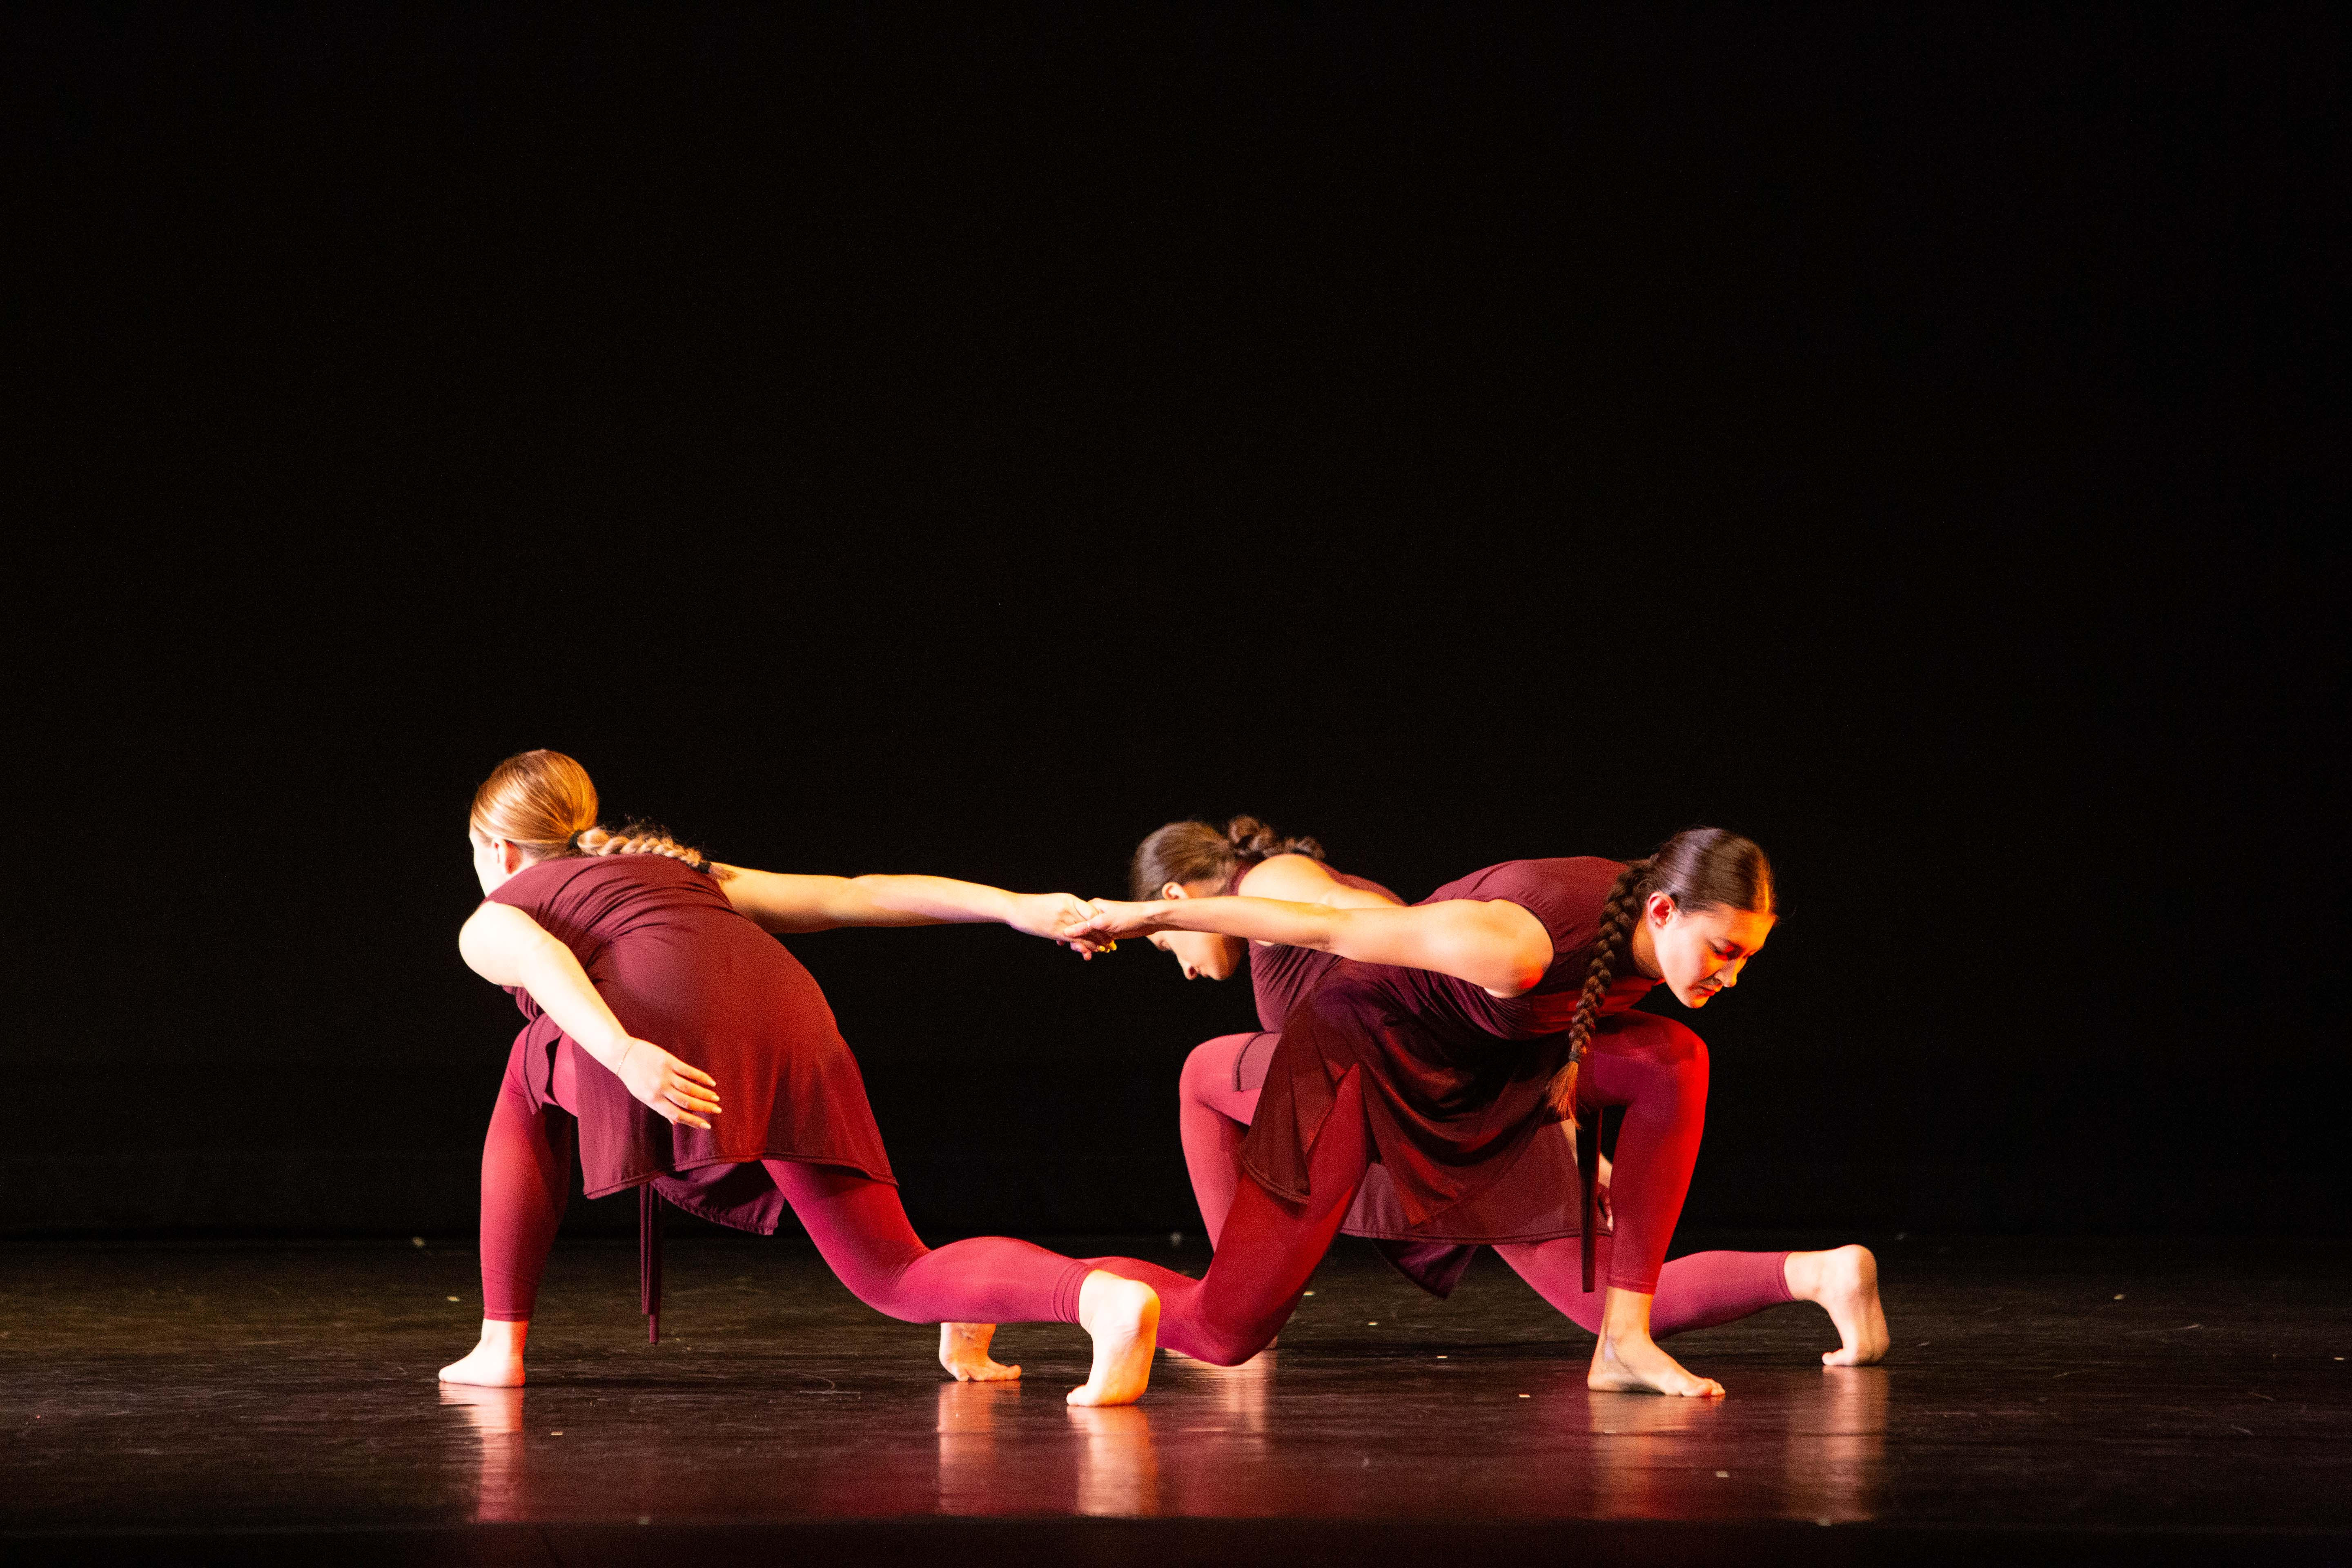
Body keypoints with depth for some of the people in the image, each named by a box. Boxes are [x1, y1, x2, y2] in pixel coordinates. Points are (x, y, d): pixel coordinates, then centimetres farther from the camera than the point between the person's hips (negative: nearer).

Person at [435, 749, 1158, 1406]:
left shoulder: (491, 923, 27)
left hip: (663, 1035, -4)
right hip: (790, 1023, 4)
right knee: (898, 1281, 2)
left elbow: (541, 960, 0)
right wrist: (1015, 909, 19)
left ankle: (501, 1345, 26)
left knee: (531, 1080, 30)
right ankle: (1103, 1298, -26)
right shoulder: (680, 872, 41)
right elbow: (857, 895, 28)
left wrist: (623, 1057, -18)